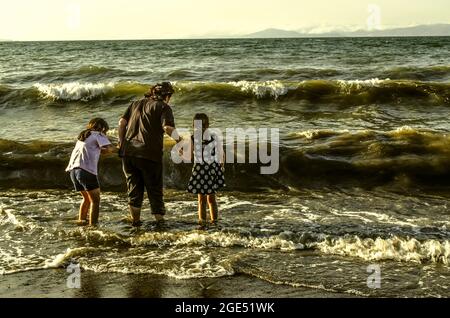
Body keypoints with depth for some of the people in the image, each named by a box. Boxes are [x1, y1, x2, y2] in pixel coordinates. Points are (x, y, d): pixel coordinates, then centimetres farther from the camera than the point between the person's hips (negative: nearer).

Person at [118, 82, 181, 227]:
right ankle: (160, 218, 7)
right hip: (149, 153, -5)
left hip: (128, 151, 5)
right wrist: (178, 138, -1)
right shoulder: (164, 107, 2)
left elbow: (122, 122, 12)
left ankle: (135, 219, 11)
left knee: (134, 187, 13)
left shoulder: (136, 104, 19)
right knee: (155, 188, 7)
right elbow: (168, 128, -14)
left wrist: (121, 141, 18)